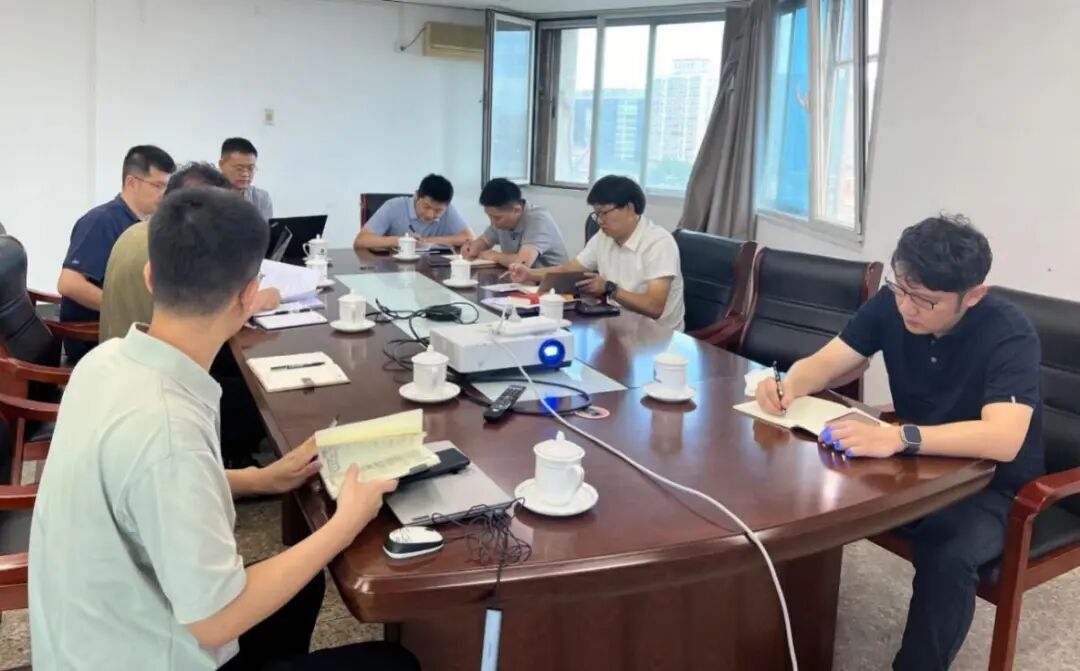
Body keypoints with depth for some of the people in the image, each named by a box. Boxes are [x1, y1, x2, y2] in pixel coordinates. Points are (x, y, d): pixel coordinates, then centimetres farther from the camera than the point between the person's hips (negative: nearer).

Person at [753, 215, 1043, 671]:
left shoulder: (1009, 336, -26)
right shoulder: (891, 305, -10)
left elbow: (1003, 440, -40)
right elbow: (825, 363, -8)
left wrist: (901, 437, -54)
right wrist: (788, 386, -32)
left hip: (991, 486, -5)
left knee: (949, 558, -34)